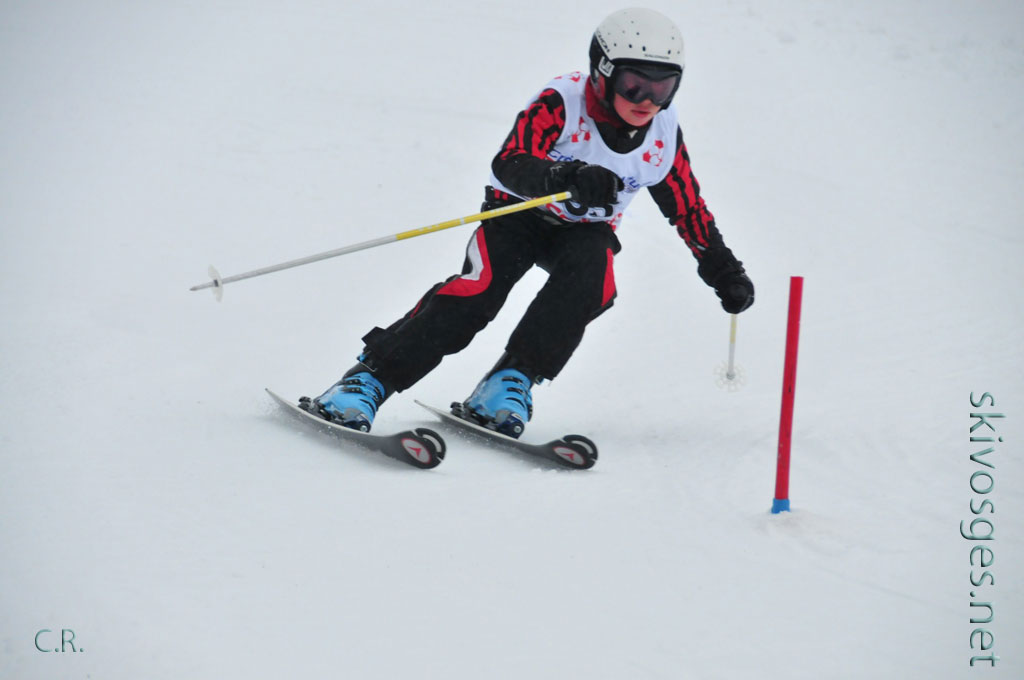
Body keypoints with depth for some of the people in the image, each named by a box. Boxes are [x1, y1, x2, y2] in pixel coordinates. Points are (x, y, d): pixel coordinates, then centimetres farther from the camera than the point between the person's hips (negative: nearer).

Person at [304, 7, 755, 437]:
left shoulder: (664, 134, -12)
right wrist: (567, 179, -59)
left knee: (588, 279, -31)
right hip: (521, 210, -3)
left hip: (587, 229, 3)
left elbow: (689, 210, 5)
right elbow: (510, 163, -40)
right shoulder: (562, 102, -26)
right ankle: (371, 377, -23)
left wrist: (723, 270, 10)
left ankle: (513, 380, -23)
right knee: (481, 288, -27)